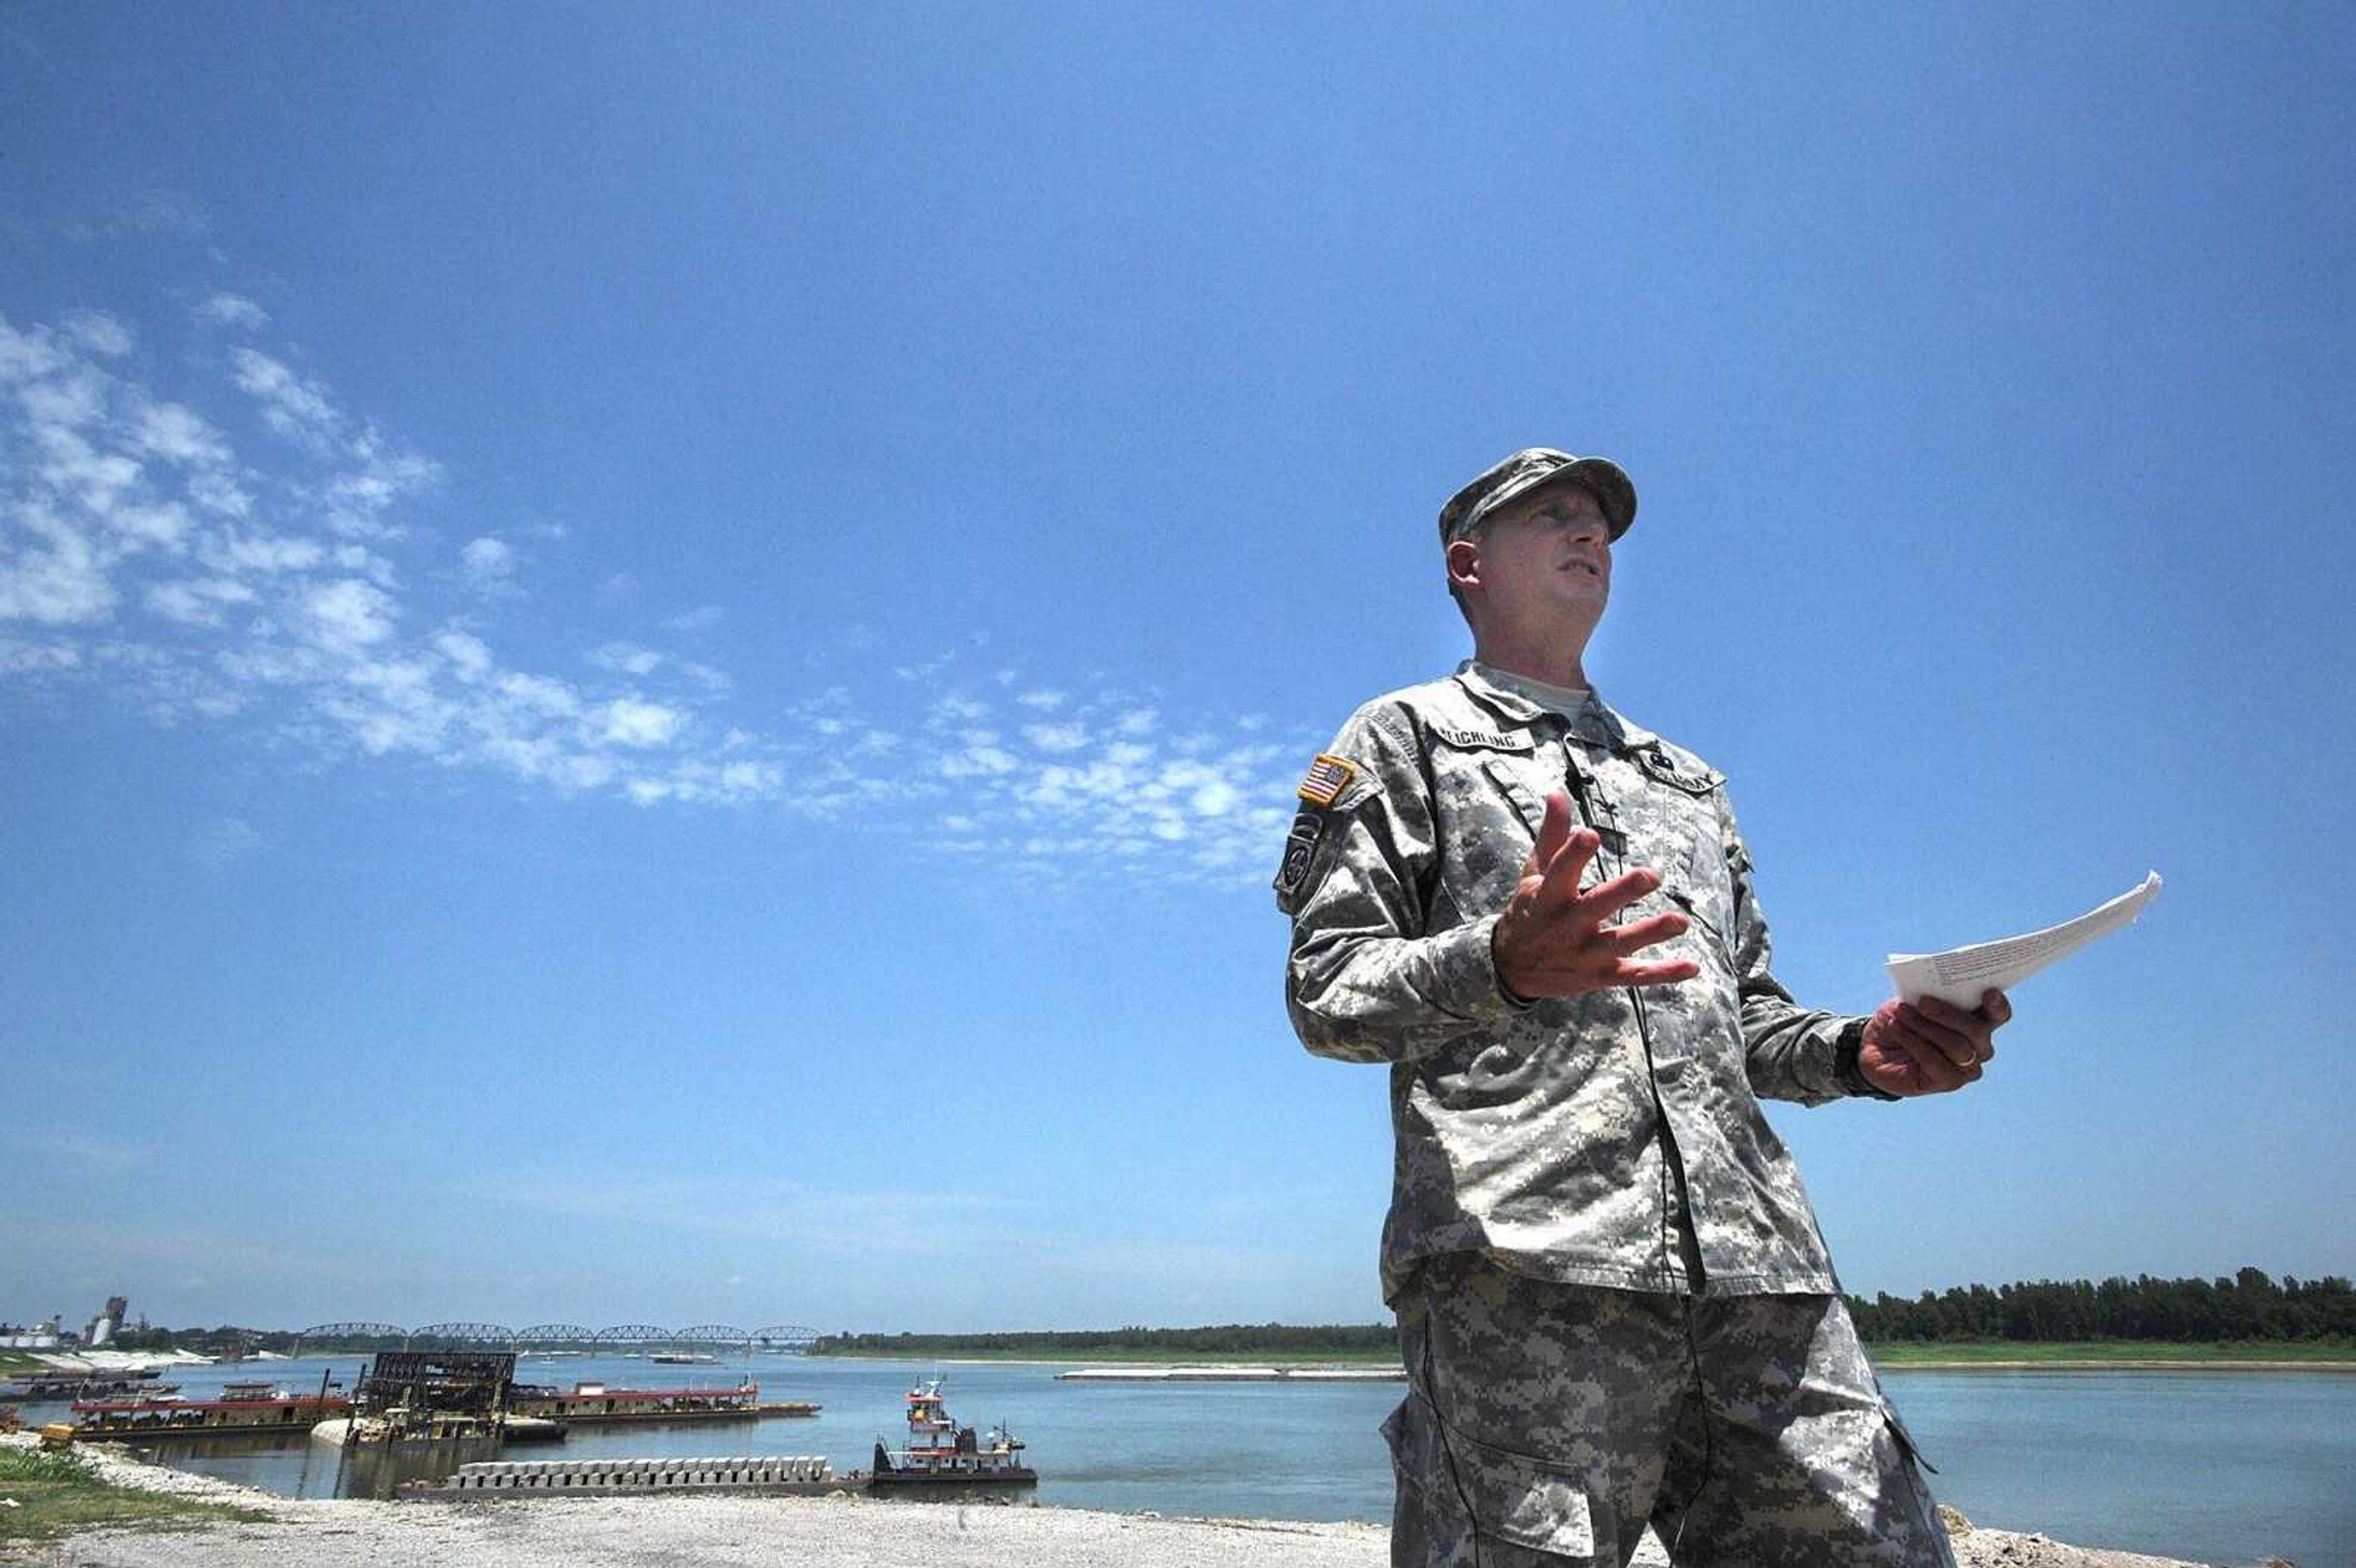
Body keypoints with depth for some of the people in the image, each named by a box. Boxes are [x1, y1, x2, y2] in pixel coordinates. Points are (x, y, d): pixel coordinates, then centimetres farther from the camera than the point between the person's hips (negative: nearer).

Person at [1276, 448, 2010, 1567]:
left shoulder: (1688, 779, 30)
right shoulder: (1405, 737, 12)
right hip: (1520, 1262, -5)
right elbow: (1325, 990, 1)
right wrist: (1501, 965, -19)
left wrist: (1860, 1052, 6)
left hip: (1757, 1268, 6)